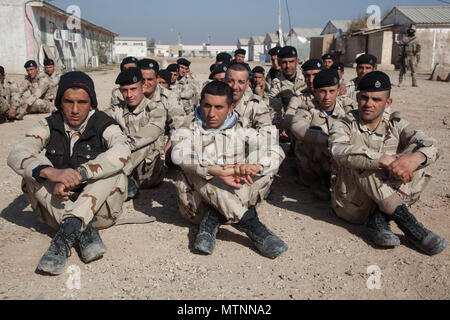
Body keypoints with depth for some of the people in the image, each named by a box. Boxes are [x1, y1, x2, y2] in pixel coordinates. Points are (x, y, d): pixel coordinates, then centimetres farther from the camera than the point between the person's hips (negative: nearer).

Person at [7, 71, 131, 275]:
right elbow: (16, 155, -18)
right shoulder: (49, 126, 0)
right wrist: (50, 172, -39)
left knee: (116, 174, -26)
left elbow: (122, 152, -30)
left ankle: (65, 235, -36)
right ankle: (85, 232, -32)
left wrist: (78, 174, -40)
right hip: (58, 208, 2)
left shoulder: (103, 125, -7)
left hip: (98, 208, -2)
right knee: (31, 175, -19)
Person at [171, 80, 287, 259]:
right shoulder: (187, 133, 6)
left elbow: (276, 152, -8)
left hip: (235, 201, 1)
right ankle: (248, 222, -36)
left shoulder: (242, 133, 11)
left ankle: (213, 220, -29)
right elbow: (179, 155, -20)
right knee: (191, 167, -27)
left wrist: (254, 166, -31)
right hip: (197, 204, -1)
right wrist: (218, 171, -36)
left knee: (266, 166, -16)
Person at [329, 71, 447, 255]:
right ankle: (403, 218, -34)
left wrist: (415, 158, -35)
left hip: (388, 197, 3)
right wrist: (384, 159, -40)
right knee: (359, 157, -28)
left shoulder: (395, 124, 8)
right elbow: (339, 151, -26)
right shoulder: (344, 126, -1)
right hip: (352, 203, -3)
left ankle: (380, 218, -28)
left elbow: (428, 144, -9)